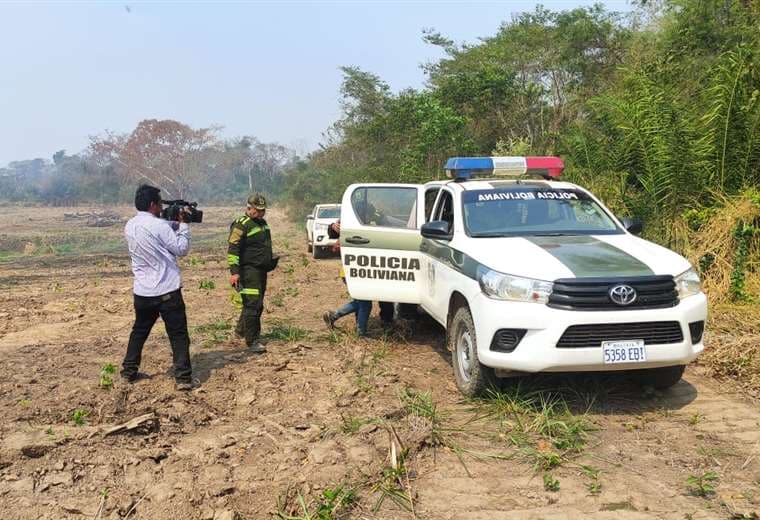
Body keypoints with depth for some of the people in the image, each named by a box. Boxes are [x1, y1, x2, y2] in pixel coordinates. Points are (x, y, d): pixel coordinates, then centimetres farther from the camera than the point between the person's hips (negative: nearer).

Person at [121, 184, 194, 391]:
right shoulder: (158, 225, -17)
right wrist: (183, 224, 1)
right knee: (178, 334, 1)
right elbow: (181, 249, -9)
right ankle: (183, 378, 0)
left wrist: (175, 224, 14)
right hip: (167, 291, -6)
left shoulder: (130, 226, 6)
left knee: (139, 331, 22)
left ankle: (129, 372, 29)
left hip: (142, 291, 7)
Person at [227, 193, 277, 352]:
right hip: (248, 270, -9)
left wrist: (271, 259, 24)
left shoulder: (263, 223, 16)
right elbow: (232, 249, -17)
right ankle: (252, 341, -7)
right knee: (252, 304, -11)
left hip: (261, 270, 9)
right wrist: (234, 272, -22)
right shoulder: (241, 225, -12)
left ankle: (241, 329, 35)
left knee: (258, 304, 16)